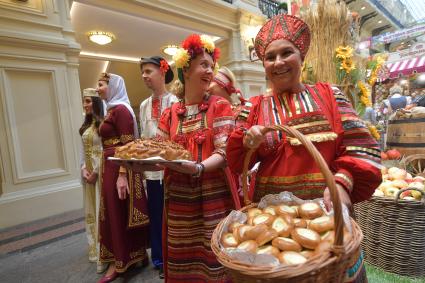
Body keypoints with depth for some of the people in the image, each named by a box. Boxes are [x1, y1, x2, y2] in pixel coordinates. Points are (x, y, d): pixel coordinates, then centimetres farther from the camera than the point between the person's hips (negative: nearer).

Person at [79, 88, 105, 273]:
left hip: (100, 171, -8)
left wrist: (95, 172, -14)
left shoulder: (103, 123, -12)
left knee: (101, 210, -1)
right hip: (88, 172, 8)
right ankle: (95, 249, 33)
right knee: (91, 210, 16)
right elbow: (83, 149, 12)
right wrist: (84, 168, -1)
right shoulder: (86, 125, 13)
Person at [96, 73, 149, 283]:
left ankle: (121, 261, 19)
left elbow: (127, 145, -19)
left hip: (119, 168, -9)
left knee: (118, 213, 2)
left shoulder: (120, 109, -12)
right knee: (115, 213, 16)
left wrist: (122, 175, -23)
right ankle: (136, 255, 30)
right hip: (111, 167, 9)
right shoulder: (112, 109, 15)